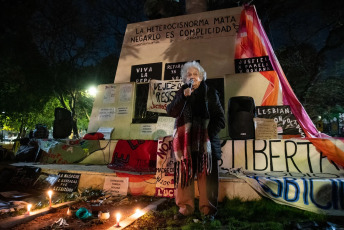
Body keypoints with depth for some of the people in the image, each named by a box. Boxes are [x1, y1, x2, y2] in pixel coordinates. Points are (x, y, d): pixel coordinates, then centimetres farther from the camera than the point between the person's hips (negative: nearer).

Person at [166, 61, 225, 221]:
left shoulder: (210, 93, 5)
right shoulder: (181, 93, 12)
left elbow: (220, 118, 3)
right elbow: (171, 112, -2)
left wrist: (210, 133, -10)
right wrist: (183, 96, -13)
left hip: (205, 141, -2)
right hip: (185, 142, 2)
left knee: (206, 175, 1)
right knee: (184, 174, 4)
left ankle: (208, 209, 13)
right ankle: (185, 207, 16)